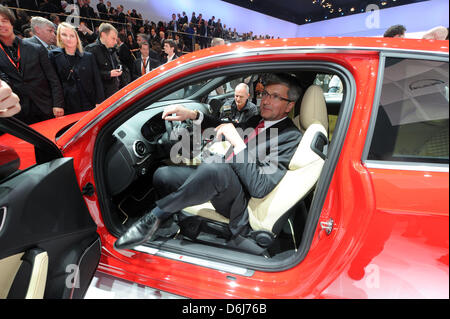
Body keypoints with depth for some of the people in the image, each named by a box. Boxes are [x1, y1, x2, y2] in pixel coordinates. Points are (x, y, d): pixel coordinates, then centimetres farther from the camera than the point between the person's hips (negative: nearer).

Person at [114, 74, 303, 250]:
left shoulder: (291, 137, -12)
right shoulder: (258, 120, 14)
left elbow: (260, 188, -21)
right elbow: (223, 129, 22)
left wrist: (238, 143, -23)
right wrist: (193, 115, 4)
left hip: (237, 199, -8)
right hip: (216, 177, 8)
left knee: (213, 168, -39)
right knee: (161, 175, -4)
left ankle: (156, 216, -19)